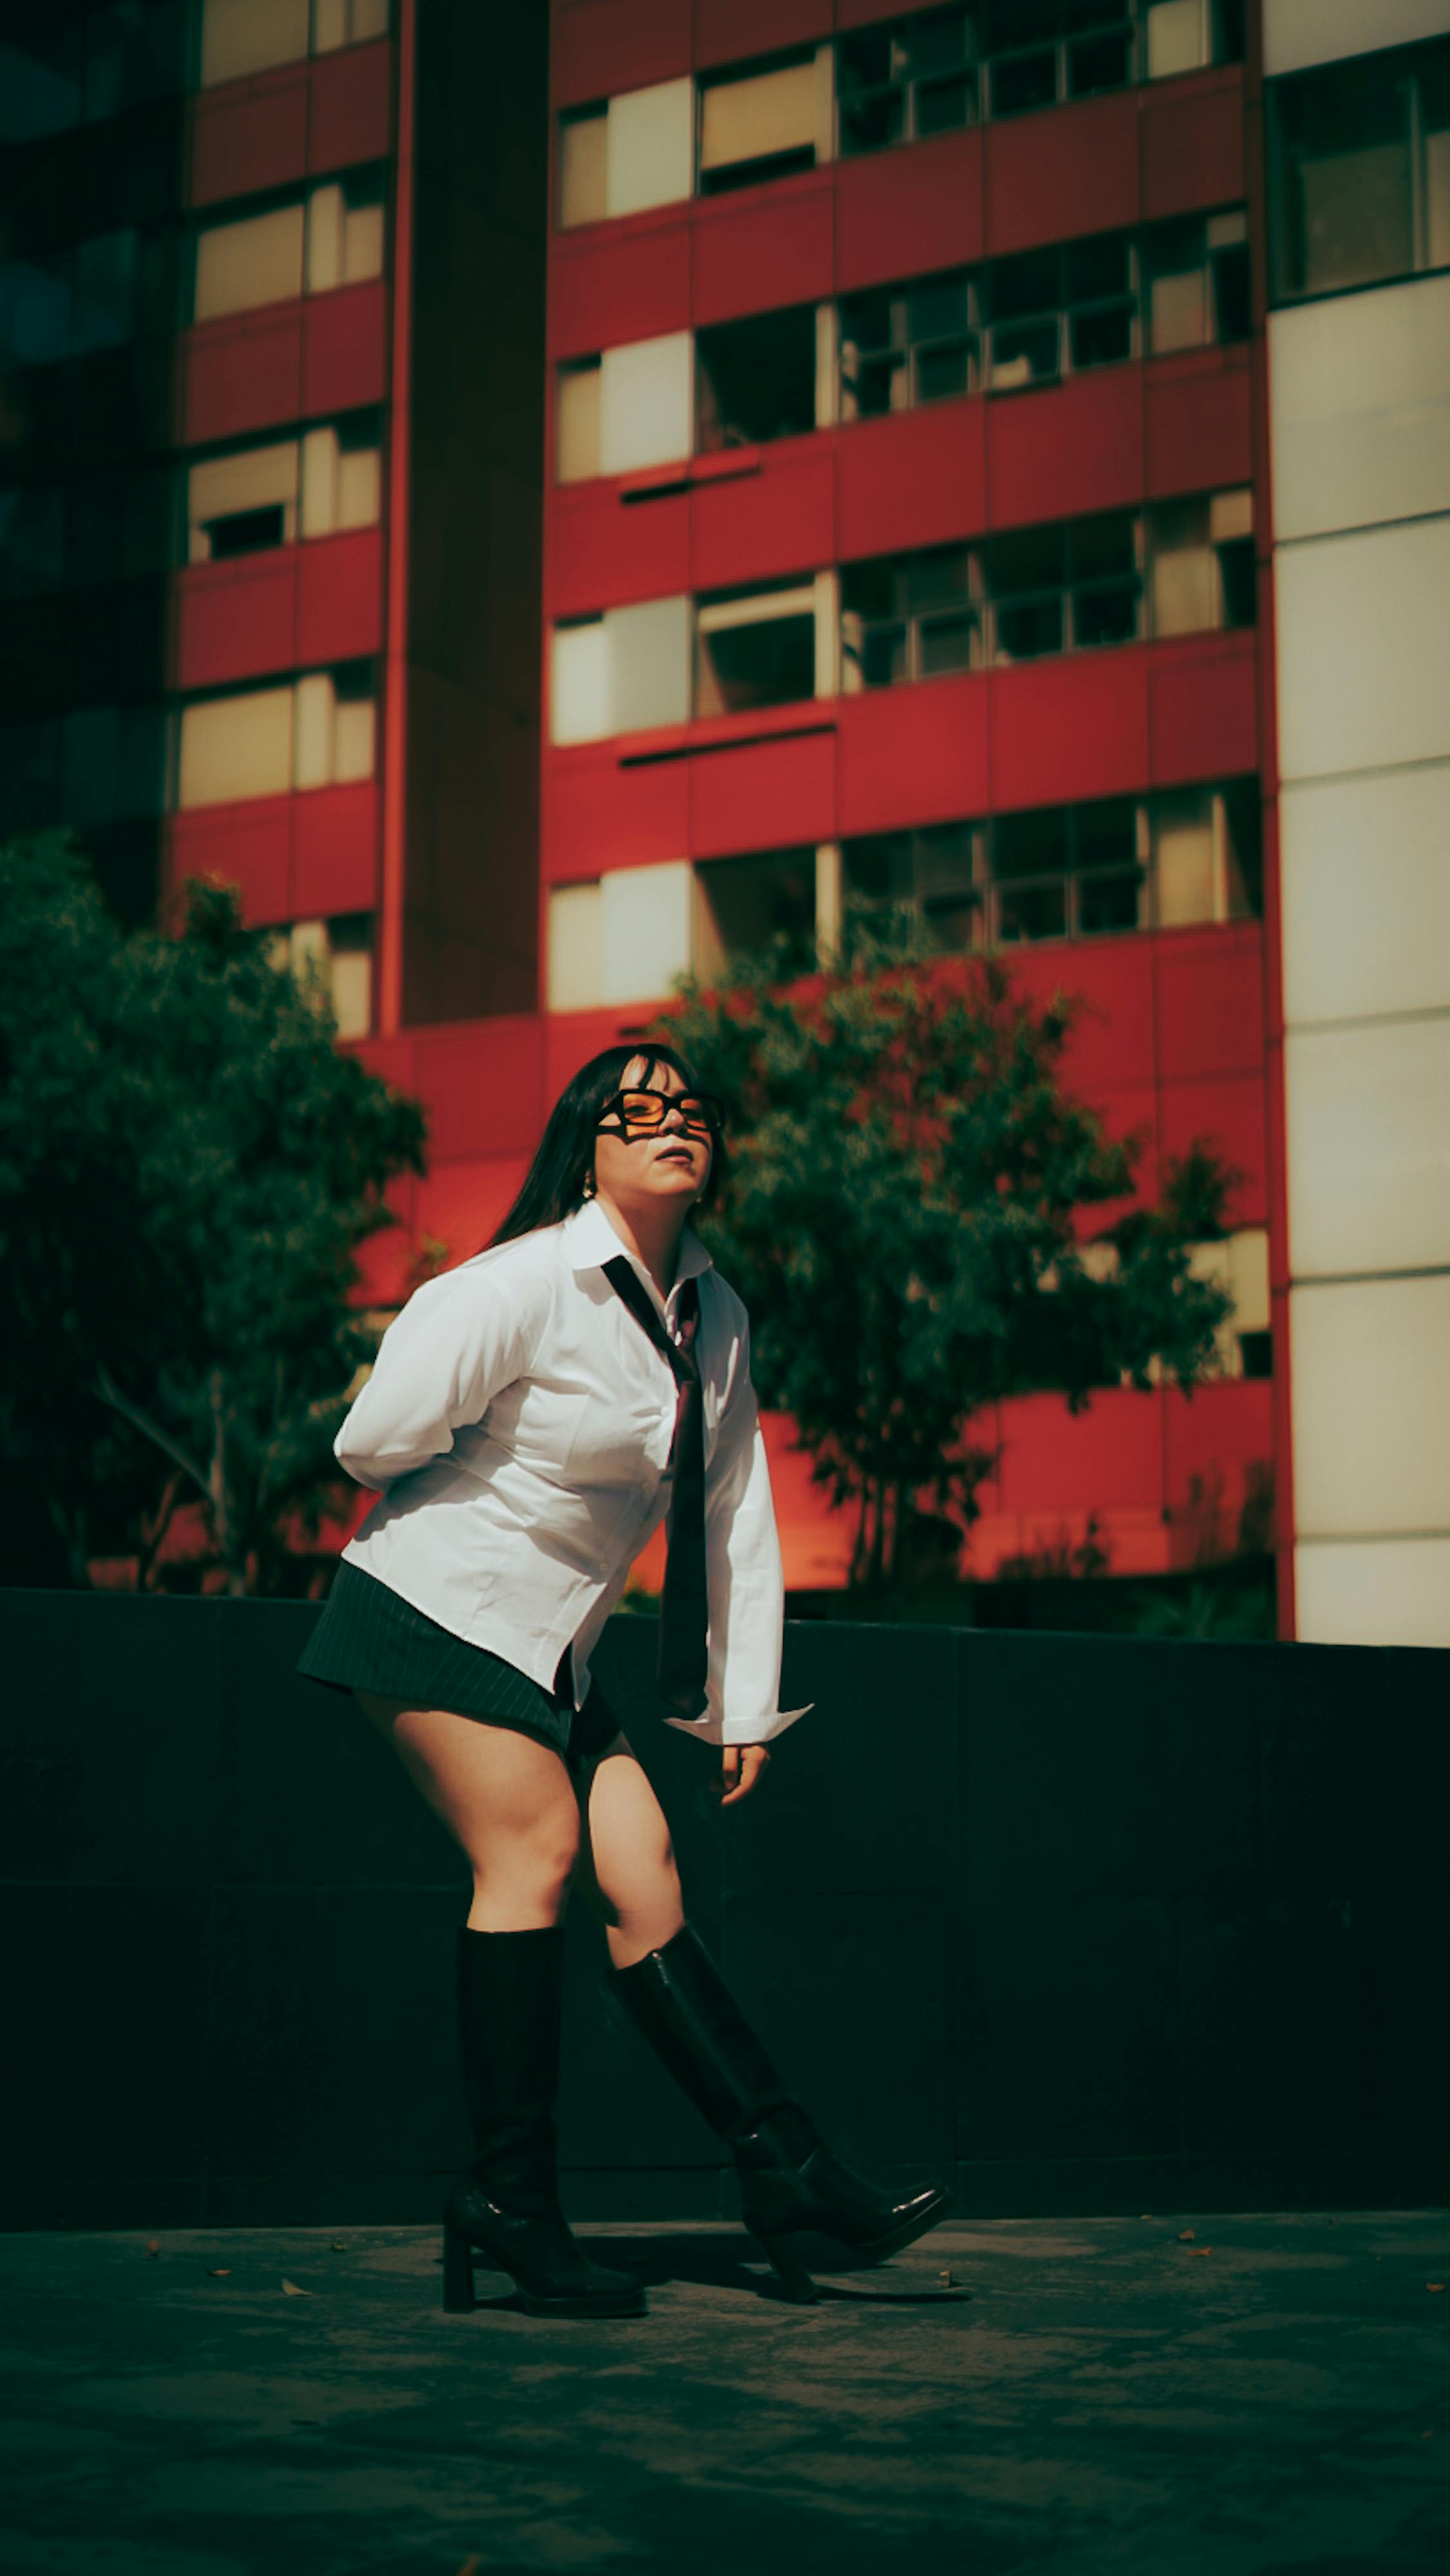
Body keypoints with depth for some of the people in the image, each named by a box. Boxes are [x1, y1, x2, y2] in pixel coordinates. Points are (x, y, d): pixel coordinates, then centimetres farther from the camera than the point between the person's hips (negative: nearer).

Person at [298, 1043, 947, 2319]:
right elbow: (376, 1440, -16)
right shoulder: (523, 1286, -18)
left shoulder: (715, 1315, 6)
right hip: (436, 1613, -7)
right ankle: (507, 2196, -7)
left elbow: (739, 1516, 10)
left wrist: (745, 1701, 8)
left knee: (644, 1873, 0)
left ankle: (788, 2168, 1)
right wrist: (492, 1502, 4)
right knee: (536, 1846, -14)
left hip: (548, 1652, 7)